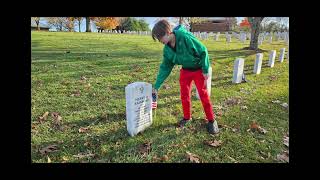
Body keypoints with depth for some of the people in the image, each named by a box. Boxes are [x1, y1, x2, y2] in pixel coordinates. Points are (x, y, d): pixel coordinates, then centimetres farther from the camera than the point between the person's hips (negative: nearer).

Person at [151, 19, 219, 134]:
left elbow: (203, 51, -21)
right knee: (184, 95, 7)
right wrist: (156, 86, -5)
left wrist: (205, 70, -17)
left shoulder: (185, 37, -30)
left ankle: (211, 120, 13)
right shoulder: (167, 49, -9)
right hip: (185, 70, 6)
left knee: (203, 94, -2)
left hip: (198, 69, -5)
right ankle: (187, 117, 26)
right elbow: (165, 67, -2)